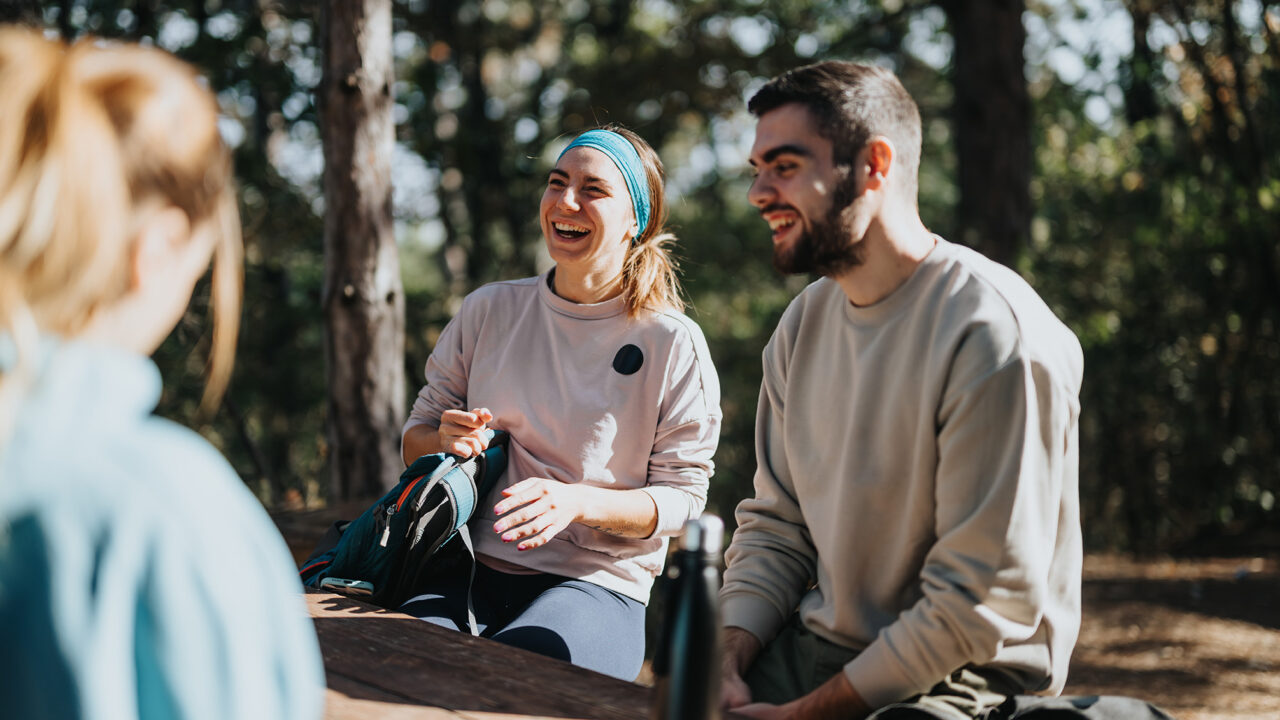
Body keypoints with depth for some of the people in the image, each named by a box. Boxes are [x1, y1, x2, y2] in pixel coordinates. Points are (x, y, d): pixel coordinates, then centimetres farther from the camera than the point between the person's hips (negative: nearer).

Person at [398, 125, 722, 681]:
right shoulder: (489, 311, 10)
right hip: (472, 570, 3)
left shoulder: (673, 343, -1)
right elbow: (416, 436, 17)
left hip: (599, 580, -3)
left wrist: (578, 501, -19)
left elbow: (682, 495, -2)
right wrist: (447, 440, -8)